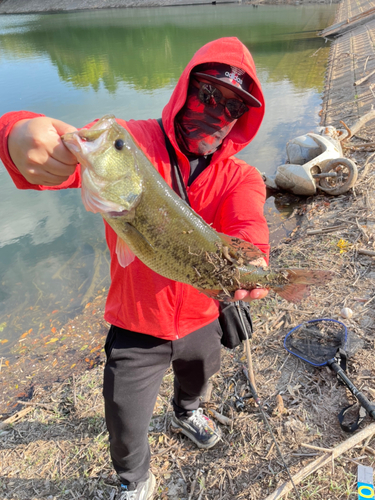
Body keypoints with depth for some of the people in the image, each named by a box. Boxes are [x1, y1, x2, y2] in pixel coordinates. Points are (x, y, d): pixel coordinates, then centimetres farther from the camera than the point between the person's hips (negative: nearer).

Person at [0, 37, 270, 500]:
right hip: (136, 330, -3)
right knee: (125, 428, 16)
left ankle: (186, 413, 73)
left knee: (198, 376, 34)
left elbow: (247, 227, -29)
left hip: (201, 321, 4)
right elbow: (63, 155, -32)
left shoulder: (240, 177, -11)